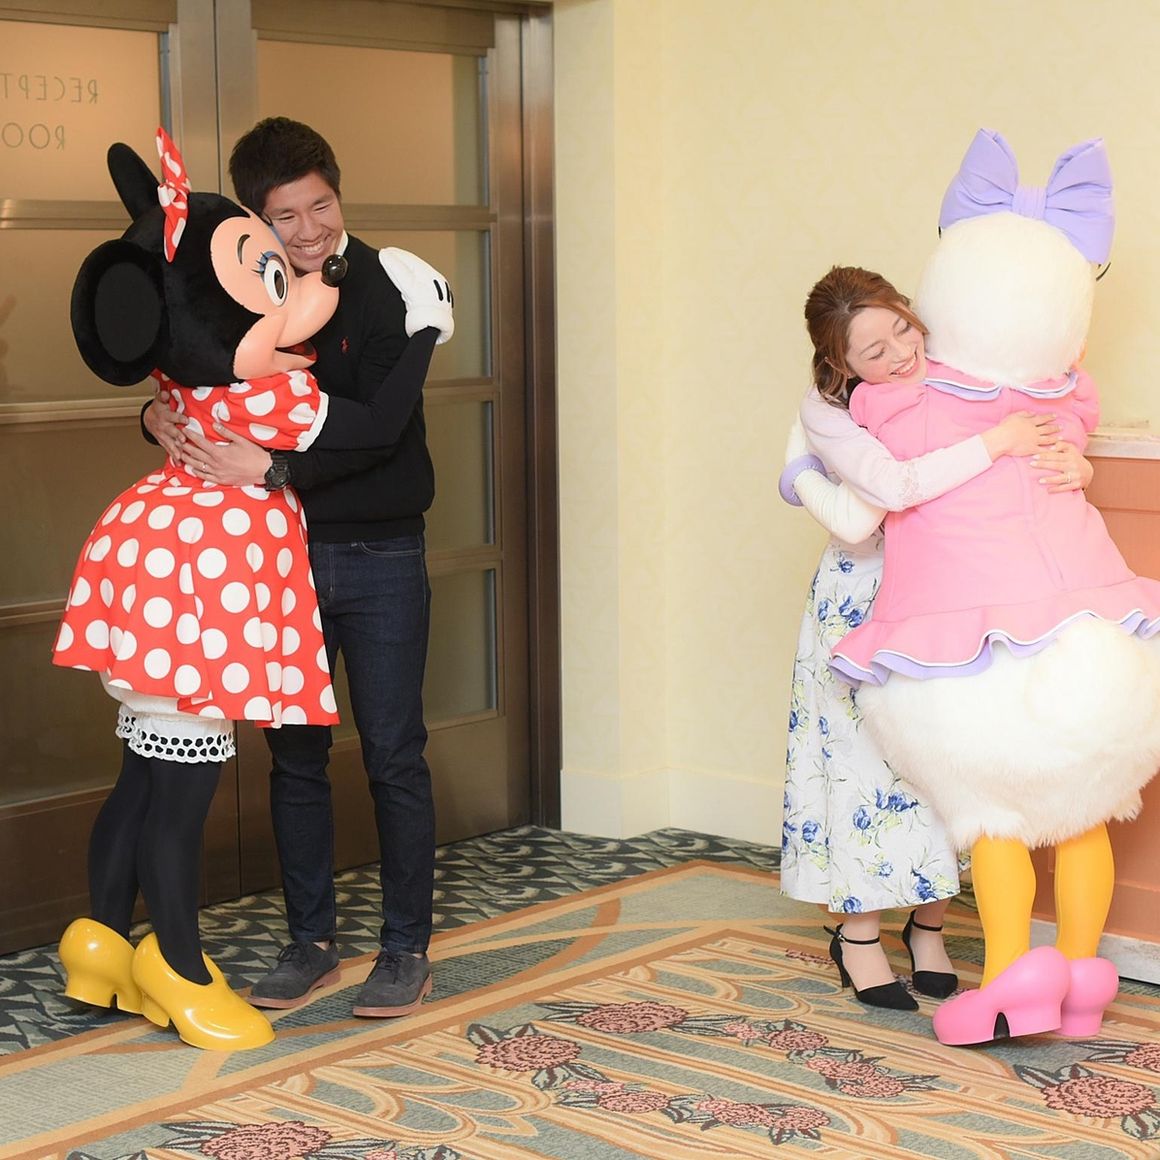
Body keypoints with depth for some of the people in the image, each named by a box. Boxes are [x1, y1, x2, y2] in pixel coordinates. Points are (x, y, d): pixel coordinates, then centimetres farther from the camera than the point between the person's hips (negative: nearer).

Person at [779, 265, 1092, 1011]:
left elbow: (1045, 436, 1)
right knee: (869, 756, 0)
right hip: (865, 604, -4)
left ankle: (929, 926, 23)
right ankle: (858, 933, 17)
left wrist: (1073, 465, -22)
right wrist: (996, 443, -32)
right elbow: (896, 487, -35)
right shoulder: (827, 417, -19)